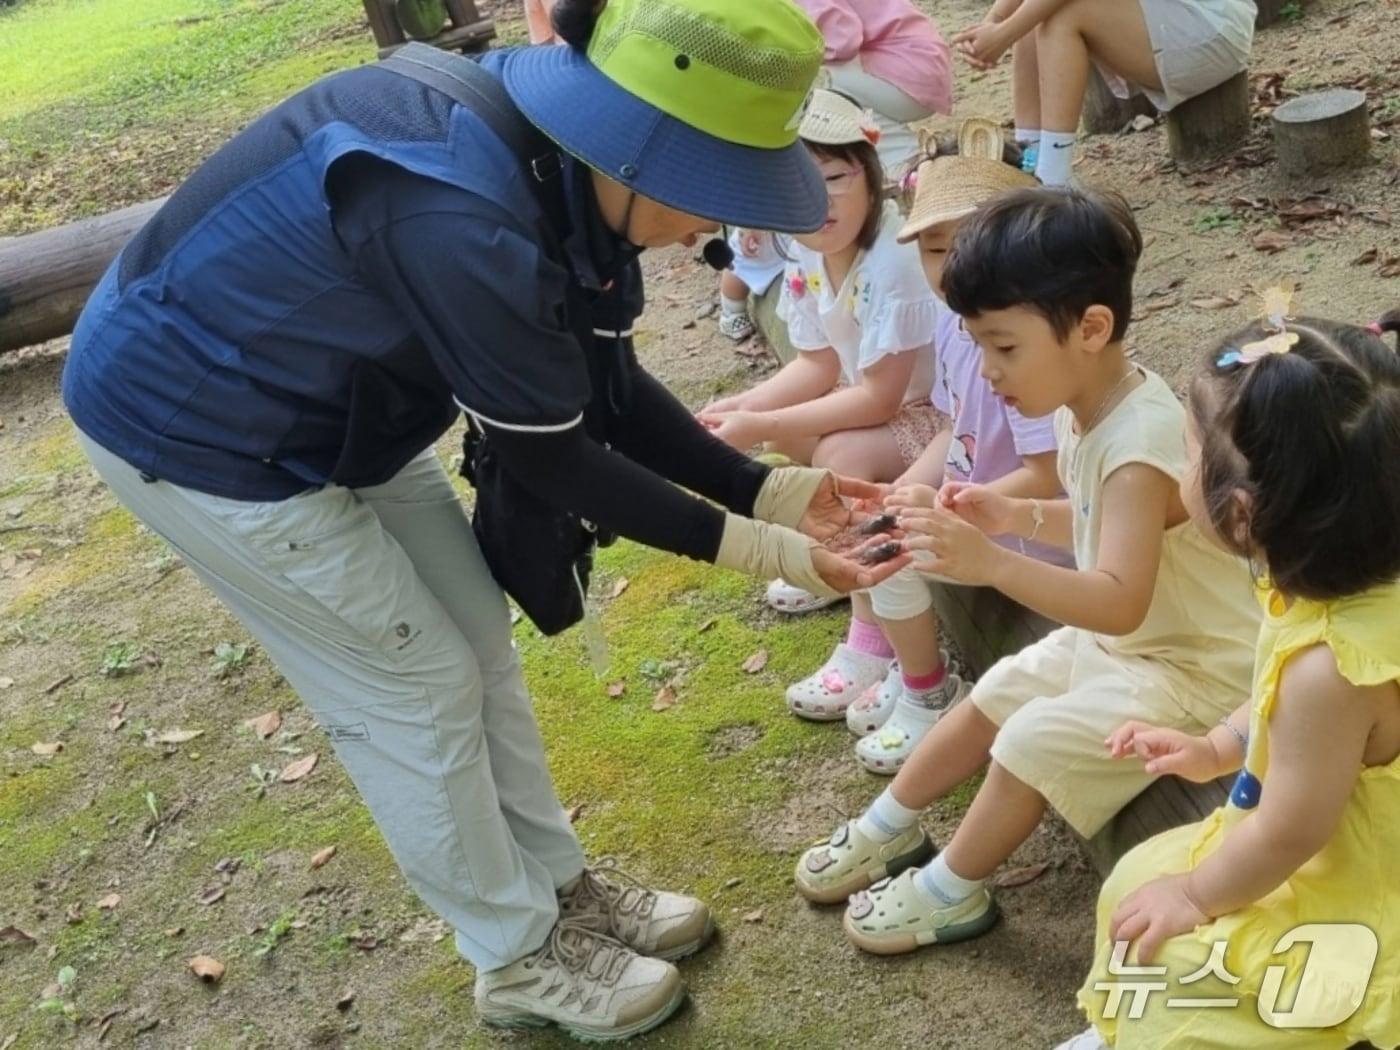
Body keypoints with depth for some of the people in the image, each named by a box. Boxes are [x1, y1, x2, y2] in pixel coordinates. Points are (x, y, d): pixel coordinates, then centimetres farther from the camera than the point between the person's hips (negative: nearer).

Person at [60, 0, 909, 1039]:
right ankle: (521, 958, 21)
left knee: (476, 641, 13)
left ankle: (558, 886, 31)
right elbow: (548, 456, -26)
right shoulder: (463, 214, -37)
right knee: (418, 685, 1)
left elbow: (606, 387, -2)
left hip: (335, 404, 9)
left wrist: (768, 489, -9)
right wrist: (755, 548, -20)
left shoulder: (562, 156, -8)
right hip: (200, 422, -8)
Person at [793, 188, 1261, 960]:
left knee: (1033, 739, -16)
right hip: (1113, 641, 10)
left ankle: (952, 893, 5)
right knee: (992, 697, 12)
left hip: (1191, 668, -10)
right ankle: (888, 829, 27)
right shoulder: (1086, 407, -4)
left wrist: (994, 564, -53)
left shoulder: (1139, 443, -33)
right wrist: (1017, 516, -4)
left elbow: (1120, 602, -42)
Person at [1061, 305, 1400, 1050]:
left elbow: (1289, 836, -25)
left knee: (1154, 961, -7)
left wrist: (1197, 895, -10)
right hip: (1312, 842, 9)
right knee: (1135, 880, 15)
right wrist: (1215, 749, 9)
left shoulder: (1330, 663, -40)